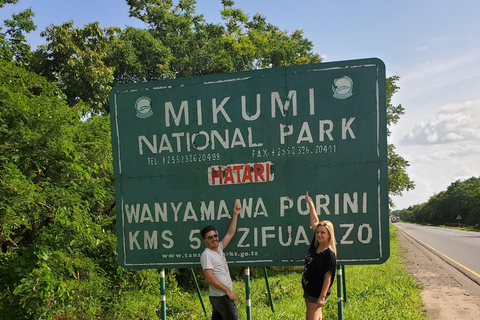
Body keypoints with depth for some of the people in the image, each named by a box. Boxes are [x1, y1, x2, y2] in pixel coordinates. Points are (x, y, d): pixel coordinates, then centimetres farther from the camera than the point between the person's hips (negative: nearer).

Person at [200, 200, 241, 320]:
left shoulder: (219, 248, 12)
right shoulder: (207, 254, -13)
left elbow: (230, 234, 18)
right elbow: (209, 278, -20)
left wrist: (235, 214, 16)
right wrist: (228, 291, -18)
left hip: (224, 295, 9)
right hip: (221, 296, -9)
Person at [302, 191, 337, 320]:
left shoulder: (329, 254, -20)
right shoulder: (315, 245, -1)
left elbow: (328, 277, -19)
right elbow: (314, 223, 7)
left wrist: (322, 297, -19)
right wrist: (311, 203, 15)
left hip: (317, 293, -7)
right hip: (308, 290, 7)